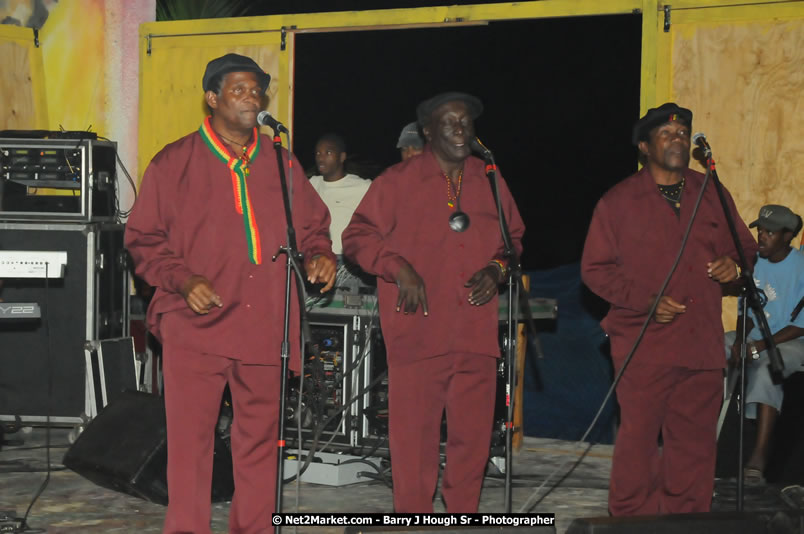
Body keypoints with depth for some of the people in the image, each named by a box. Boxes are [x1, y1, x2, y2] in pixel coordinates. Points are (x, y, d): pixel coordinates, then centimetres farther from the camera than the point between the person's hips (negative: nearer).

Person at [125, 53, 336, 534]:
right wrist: (183, 280, -11)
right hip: (195, 327, -3)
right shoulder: (174, 164, 3)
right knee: (190, 437, -6)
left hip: (264, 326, 3)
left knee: (260, 440, 9)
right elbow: (144, 238, 4)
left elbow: (312, 224, 21)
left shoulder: (280, 163, 12)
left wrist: (319, 256, 0)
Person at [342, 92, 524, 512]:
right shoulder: (398, 181, 2)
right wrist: (399, 269, -10)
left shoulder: (490, 181, 14)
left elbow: (514, 238, 25)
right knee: (414, 433, -4)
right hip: (418, 332, -4)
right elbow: (357, 237, 3)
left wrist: (497, 269, 5)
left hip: (477, 332, 4)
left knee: (473, 434, 5)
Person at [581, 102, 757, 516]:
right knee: (638, 438, -4)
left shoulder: (712, 195, 14)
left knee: (695, 442, 6)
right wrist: (646, 301, -11)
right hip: (644, 346, -3)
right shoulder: (619, 202, 3)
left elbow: (746, 247, 23)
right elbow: (594, 268, 1)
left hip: (702, 345, 3)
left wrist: (735, 264, -2)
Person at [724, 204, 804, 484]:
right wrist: (740, 340, -9)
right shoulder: (754, 262, 6)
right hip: (753, 337, 7)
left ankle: (760, 455, -42)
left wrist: (761, 346, -20)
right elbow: (745, 310, 11)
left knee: (765, 368, -37)